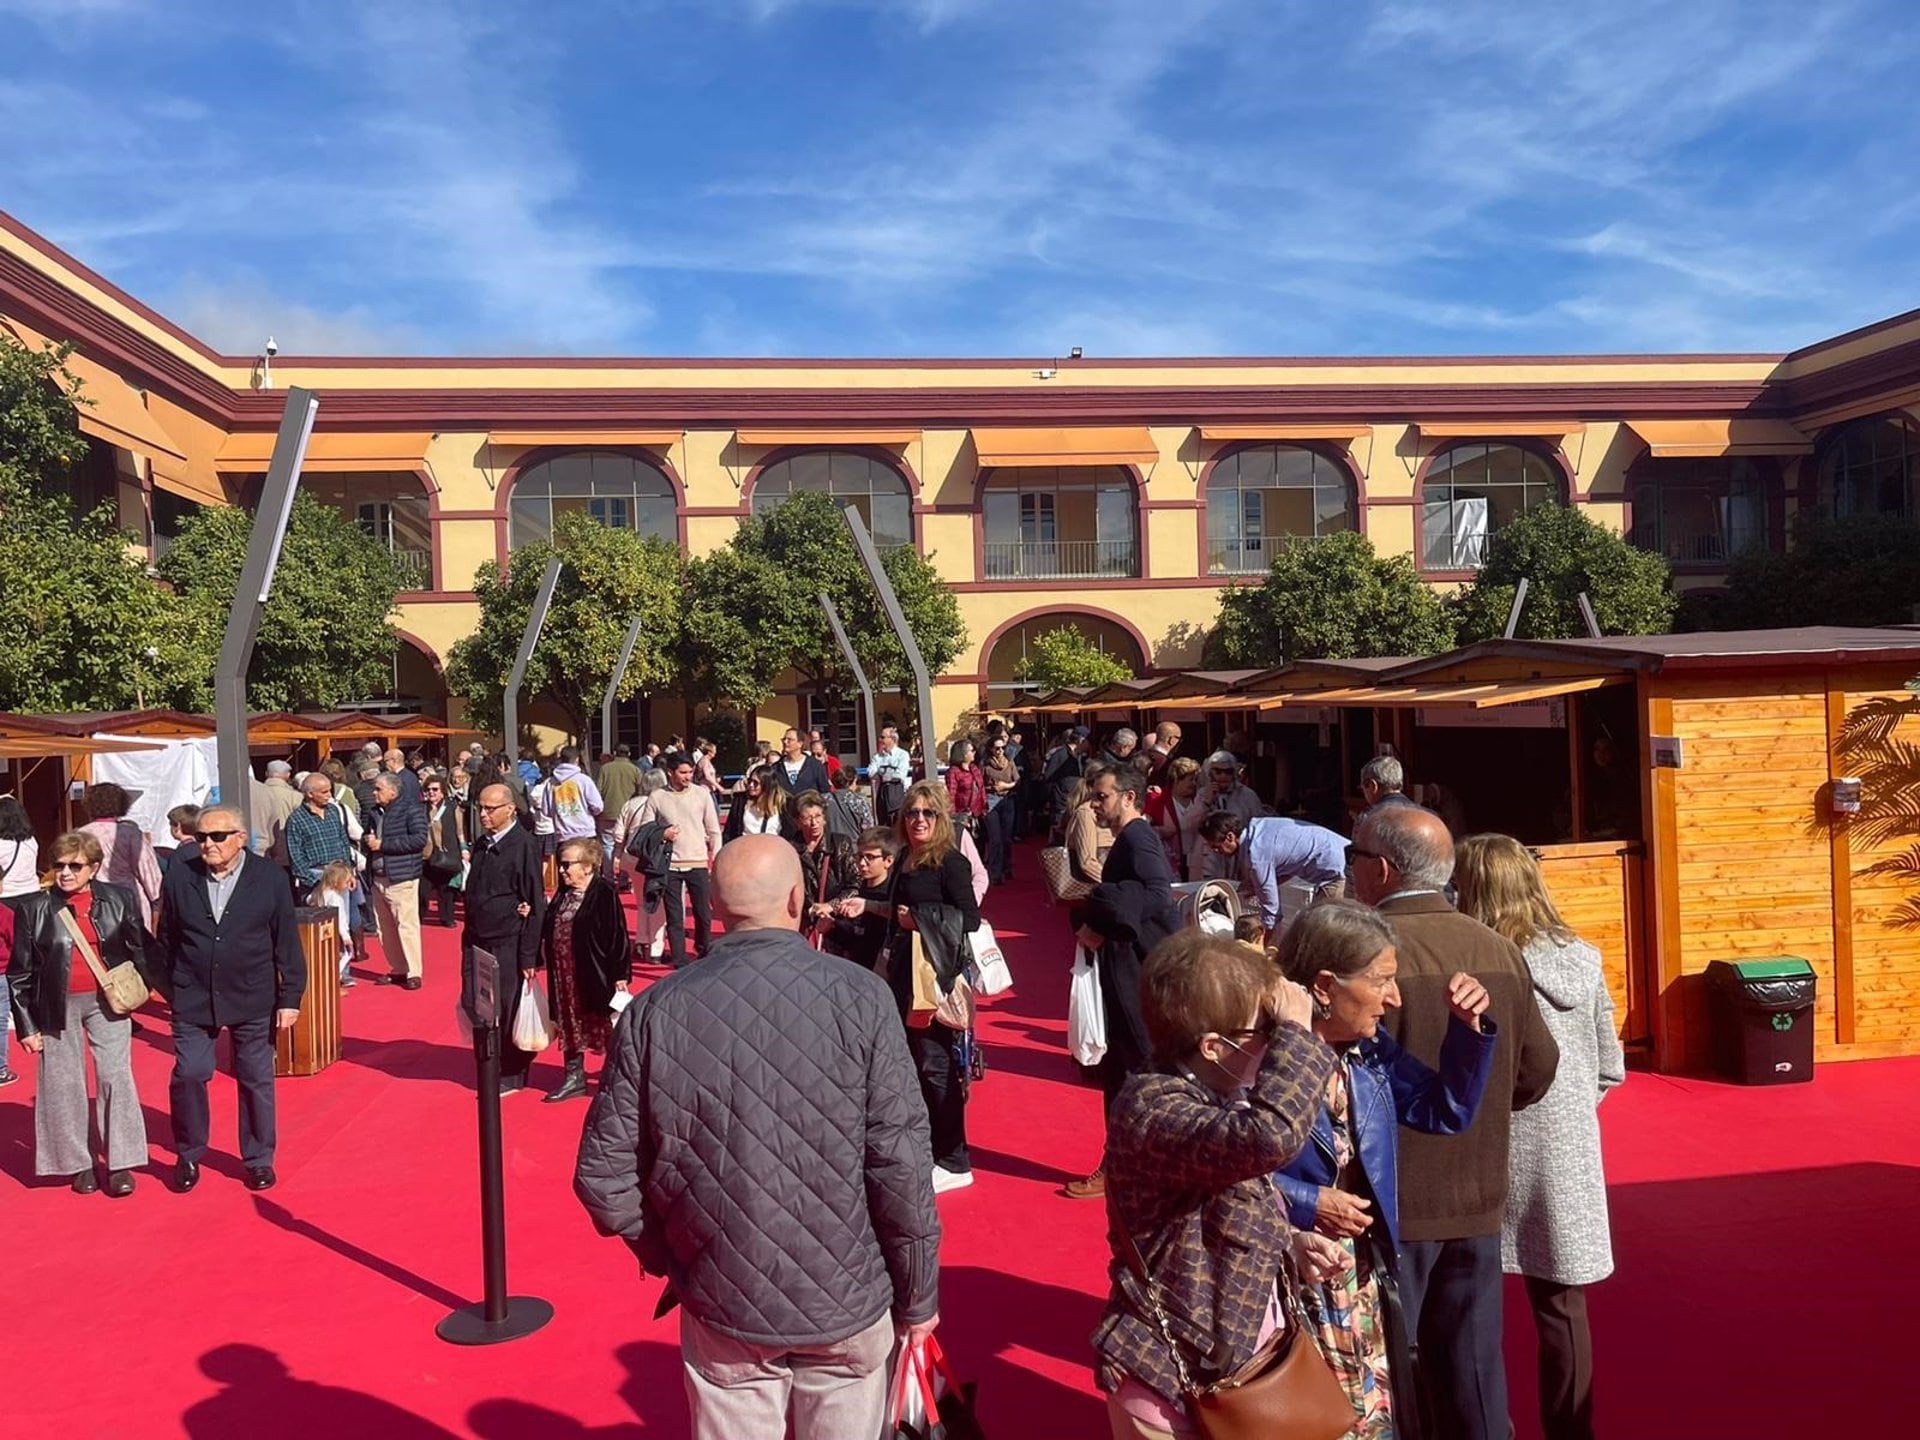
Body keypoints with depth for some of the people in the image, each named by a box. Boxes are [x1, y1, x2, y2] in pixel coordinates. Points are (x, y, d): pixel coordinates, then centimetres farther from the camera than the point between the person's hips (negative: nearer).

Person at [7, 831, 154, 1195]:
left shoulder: (119, 899, -3)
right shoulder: (33, 908, -4)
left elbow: (140, 948, 8)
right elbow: (20, 973, 1)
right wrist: (26, 1025, 0)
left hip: (108, 1000, 0)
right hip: (58, 1006, 0)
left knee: (116, 1078, 0)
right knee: (65, 1085, 7)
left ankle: (120, 1163, 8)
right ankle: (78, 1164, 20)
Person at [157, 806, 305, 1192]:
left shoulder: (271, 878, -5)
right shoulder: (179, 878, 0)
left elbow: (287, 943, -2)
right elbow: (166, 940, 8)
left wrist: (290, 998, -4)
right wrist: (169, 990, 7)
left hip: (253, 1001, -1)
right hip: (193, 1000, 1)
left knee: (257, 1081, 8)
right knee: (188, 1075, -1)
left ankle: (258, 1159, 22)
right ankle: (188, 1156, 21)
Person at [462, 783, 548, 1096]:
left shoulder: (525, 844, -13)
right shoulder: (481, 843, 8)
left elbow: (536, 903, -13)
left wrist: (529, 955, -15)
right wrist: (470, 931, 3)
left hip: (508, 943, -6)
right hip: (477, 939, 6)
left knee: (509, 1011, 3)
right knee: (472, 1005, 8)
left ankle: (512, 1076, 21)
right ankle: (492, 1063, 29)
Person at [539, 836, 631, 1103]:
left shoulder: (604, 894, -15)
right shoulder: (563, 894, 8)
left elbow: (617, 936, -15)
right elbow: (548, 931, 15)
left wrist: (619, 974, -16)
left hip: (595, 975, -7)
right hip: (565, 975, 7)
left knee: (605, 1028, 5)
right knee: (569, 1025, 16)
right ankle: (574, 1076, 29)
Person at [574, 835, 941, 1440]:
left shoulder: (656, 1010, -11)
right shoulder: (858, 996, -16)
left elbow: (602, 1173, -6)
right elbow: (900, 1162, -15)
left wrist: (667, 1255, 11)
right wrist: (919, 1293, -1)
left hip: (721, 1303, 1)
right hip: (848, 1299, -1)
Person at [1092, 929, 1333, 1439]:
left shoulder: (1219, 1097, 2)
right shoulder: (1152, 1109, -27)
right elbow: (1268, 1137, -45)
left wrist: (1294, 1243, 0)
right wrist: (1295, 1032, -31)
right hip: (1172, 1376, -8)